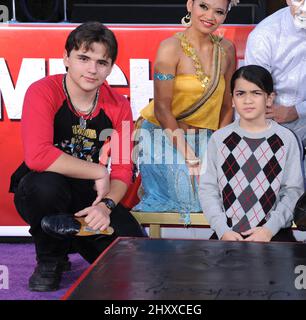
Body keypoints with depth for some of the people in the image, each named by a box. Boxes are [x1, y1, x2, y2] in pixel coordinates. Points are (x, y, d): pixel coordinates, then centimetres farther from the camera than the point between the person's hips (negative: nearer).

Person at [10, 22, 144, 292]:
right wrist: (98, 173, -25)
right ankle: (50, 258, -8)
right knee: (47, 184, -38)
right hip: (40, 193, -3)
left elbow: (122, 171, -5)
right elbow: (37, 156, -33)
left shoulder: (118, 107, -5)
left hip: (88, 196, 4)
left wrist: (106, 204, -27)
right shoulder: (43, 93, -18)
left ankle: (71, 237, 17)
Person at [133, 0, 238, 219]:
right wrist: (190, 158, -22)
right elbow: (162, 109, -17)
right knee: (197, 196, -20)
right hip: (162, 134, -5)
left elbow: (227, 106, 7)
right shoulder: (171, 48, -14)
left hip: (203, 139, 5)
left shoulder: (226, 50, 3)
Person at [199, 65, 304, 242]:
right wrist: (223, 230, -10)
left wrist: (269, 229, -11)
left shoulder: (286, 139, 2)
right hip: (229, 232, 1)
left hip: (274, 233, 0)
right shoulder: (219, 139, 5)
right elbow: (208, 188, 2)